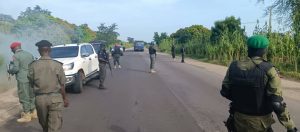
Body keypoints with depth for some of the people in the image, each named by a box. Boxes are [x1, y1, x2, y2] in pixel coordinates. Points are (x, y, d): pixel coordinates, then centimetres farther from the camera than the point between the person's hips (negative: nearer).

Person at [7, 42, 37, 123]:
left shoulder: (15, 56, -8)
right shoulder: (29, 54, 10)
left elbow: (16, 69, -13)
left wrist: (9, 70, 6)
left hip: (22, 80, -7)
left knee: (24, 98, 2)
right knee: (31, 96, 17)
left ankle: (27, 116, 8)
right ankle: (34, 113, 26)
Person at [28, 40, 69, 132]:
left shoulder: (33, 65, -6)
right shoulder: (57, 65, -10)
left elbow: (31, 83, 2)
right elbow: (62, 85, -6)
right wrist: (65, 98, 7)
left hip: (40, 98, 3)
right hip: (55, 98, -2)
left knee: (44, 124, 23)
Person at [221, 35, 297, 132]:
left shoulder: (234, 67, -9)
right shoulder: (269, 70, -19)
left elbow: (225, 91, 0)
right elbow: (277, 102, -21)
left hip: (239, 119, 3)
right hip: (259, 122, -3)